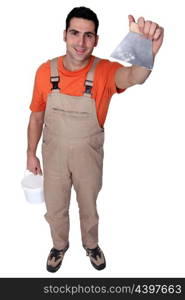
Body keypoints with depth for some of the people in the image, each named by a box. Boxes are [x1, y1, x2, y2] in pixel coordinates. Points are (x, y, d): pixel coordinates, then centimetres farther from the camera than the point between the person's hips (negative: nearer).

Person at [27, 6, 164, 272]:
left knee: (89, 208, 21)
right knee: (55, 209, 20)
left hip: (89, 156, -1)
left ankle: (91, 245, 52)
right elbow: (37, 116, -1)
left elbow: (133, 76, -42)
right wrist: (31, 154, 3)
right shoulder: (45, 71, -12)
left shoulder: (104, 71, -19)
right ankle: (60, 245, 51)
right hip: (54, 154, 2)